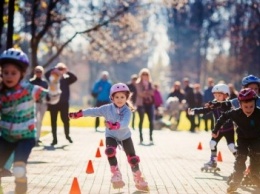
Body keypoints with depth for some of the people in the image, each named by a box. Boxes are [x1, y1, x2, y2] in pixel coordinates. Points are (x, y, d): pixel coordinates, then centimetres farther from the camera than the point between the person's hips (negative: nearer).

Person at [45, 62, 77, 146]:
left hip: (64, 103, 0)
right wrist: (54, 69, -18)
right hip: (53, 103, 0)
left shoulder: (66, 79, 3)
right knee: (53, 121, 3)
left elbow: (75, 78, -10)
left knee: (65, 120, 8)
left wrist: (67, 72, -15)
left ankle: (67, 135, 31)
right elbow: (47, 74, -15)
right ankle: (54, 139, 11)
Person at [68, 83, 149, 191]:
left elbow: (125, 123, -42)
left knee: (132, 158, -2)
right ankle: (116, 175, -15)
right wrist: (78, 114, -27)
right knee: (110, 151, -29)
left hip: (125, 136, 0)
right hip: (111, 136, 1)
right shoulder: (107, 109, -17)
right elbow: (94, 111, -18)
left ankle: (138, 179, 19)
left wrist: (114, 125, -62)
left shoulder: (127, 111, -25)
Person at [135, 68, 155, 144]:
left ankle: (151, 137, 1)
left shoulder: (150, 83, 12)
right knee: (141, 120, -5)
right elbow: (140, 93, -10)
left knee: (151, 120, -5)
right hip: (141, 103, -3)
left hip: (149, 103, 3)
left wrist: (145, 92, -10)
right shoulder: (138, 83, 0)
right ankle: (141, 137, 1)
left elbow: (152, 92, 3)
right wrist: (148, 93, -8)